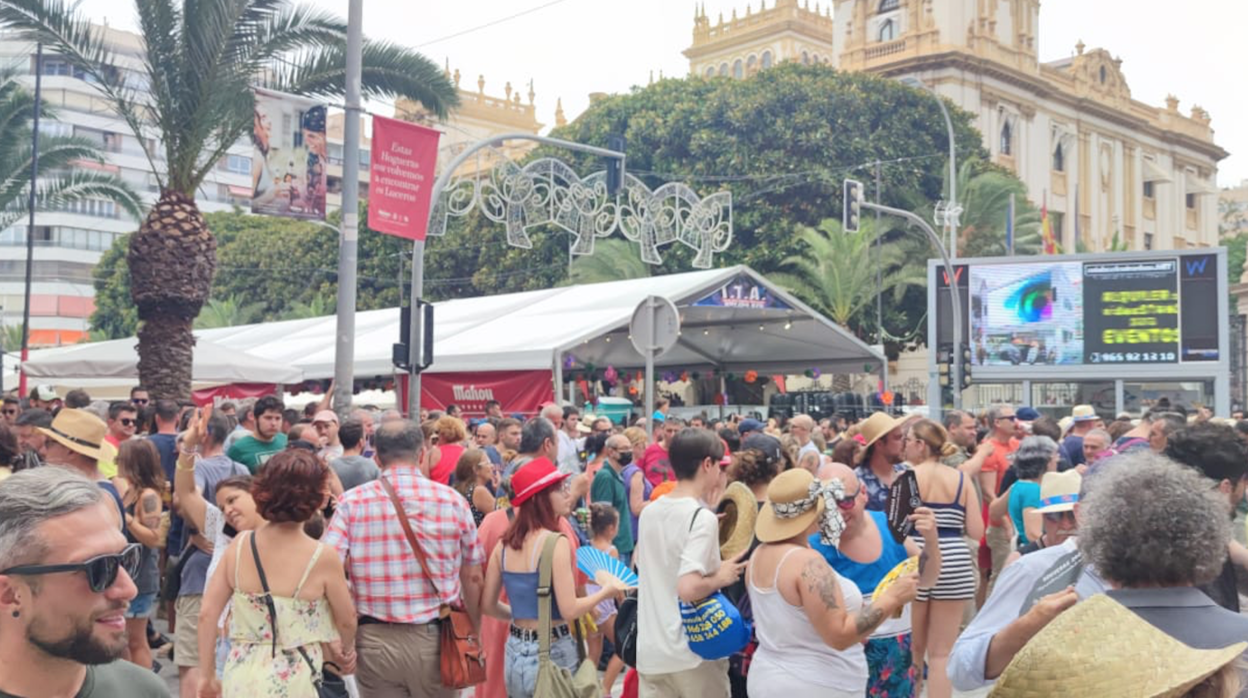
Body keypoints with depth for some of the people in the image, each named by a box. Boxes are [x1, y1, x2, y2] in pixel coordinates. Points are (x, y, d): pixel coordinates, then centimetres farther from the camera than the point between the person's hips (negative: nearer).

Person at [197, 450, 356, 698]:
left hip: (239, 677, 4)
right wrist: (344, 649, 23)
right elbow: (347, 621, 1)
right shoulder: (323, 557, -13)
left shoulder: (238, 545, -2)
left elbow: (207, 614, 1)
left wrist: (208, 675, 12)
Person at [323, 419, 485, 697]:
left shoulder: (351, 503, -4)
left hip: (375, 640, 0)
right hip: (436, 637, 0)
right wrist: (475, 633, 16)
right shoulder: (453, 500, -2)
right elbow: (472, 577, 3)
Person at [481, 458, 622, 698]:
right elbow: (569, 609, -19)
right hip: (552, 653, -6)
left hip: (515, 652, 6)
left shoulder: (504, 543, 3)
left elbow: (488, 605, 8)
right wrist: (605, 592, -3)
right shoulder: (555, 542, -16)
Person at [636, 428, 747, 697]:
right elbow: (688, 588, -29)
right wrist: (720, 577, -11)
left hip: (650, 651, 6)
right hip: (694, 652, -6)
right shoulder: (703, 517, -18)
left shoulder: (649, 512, 5)